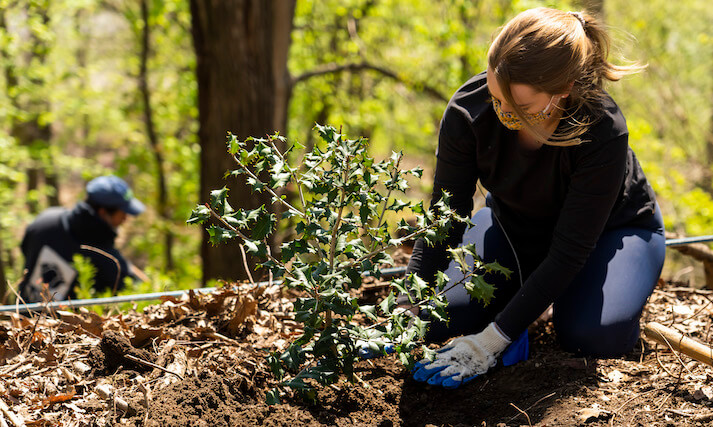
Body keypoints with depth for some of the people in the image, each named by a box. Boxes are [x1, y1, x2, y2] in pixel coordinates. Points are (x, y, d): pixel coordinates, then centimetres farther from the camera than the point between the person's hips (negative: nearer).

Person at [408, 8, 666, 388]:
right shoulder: (469, 111, -28)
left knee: (594, 335, -31)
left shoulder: (603, 132, -36)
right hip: (515, 226, 3)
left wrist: (490, 342, -36)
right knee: (435, 316, -16)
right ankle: (524, 285, 13)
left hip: (610, 228, -3)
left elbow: (569, 250, -33)